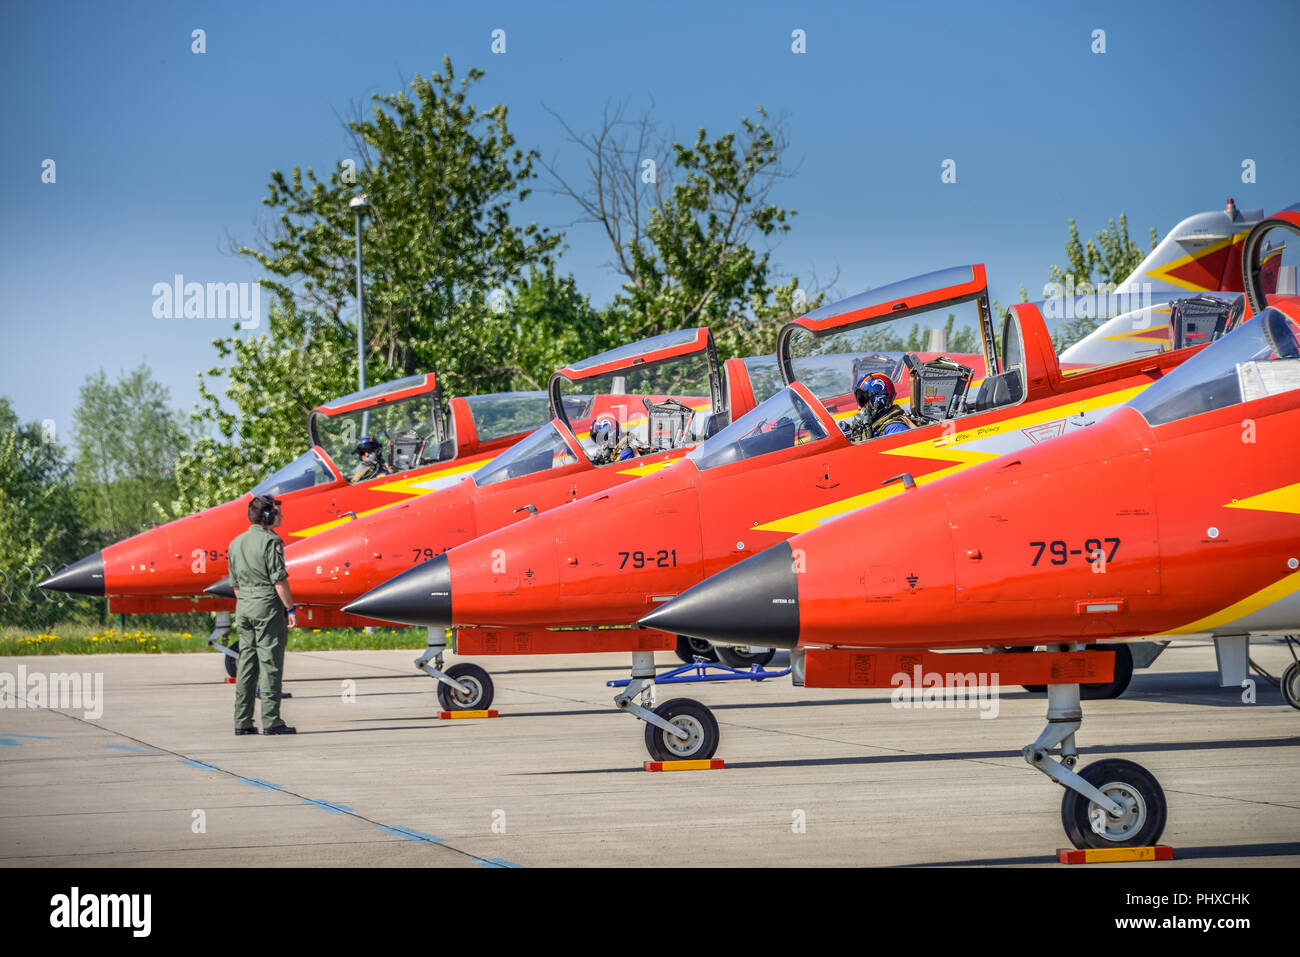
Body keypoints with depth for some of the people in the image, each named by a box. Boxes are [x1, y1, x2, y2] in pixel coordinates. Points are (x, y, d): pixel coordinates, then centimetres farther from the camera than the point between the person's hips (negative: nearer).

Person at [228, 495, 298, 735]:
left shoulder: (236, 543, 13)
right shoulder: (270, 541, -11)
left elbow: (236, 583, 16)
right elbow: (279, 580, -15)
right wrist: (291, 609, -10)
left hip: (244, 607, 7)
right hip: (267, 606, -7)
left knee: (247, 664, 9)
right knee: (270, 664, -5)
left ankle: (242, 722, 9)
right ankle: (271, 721, -6)